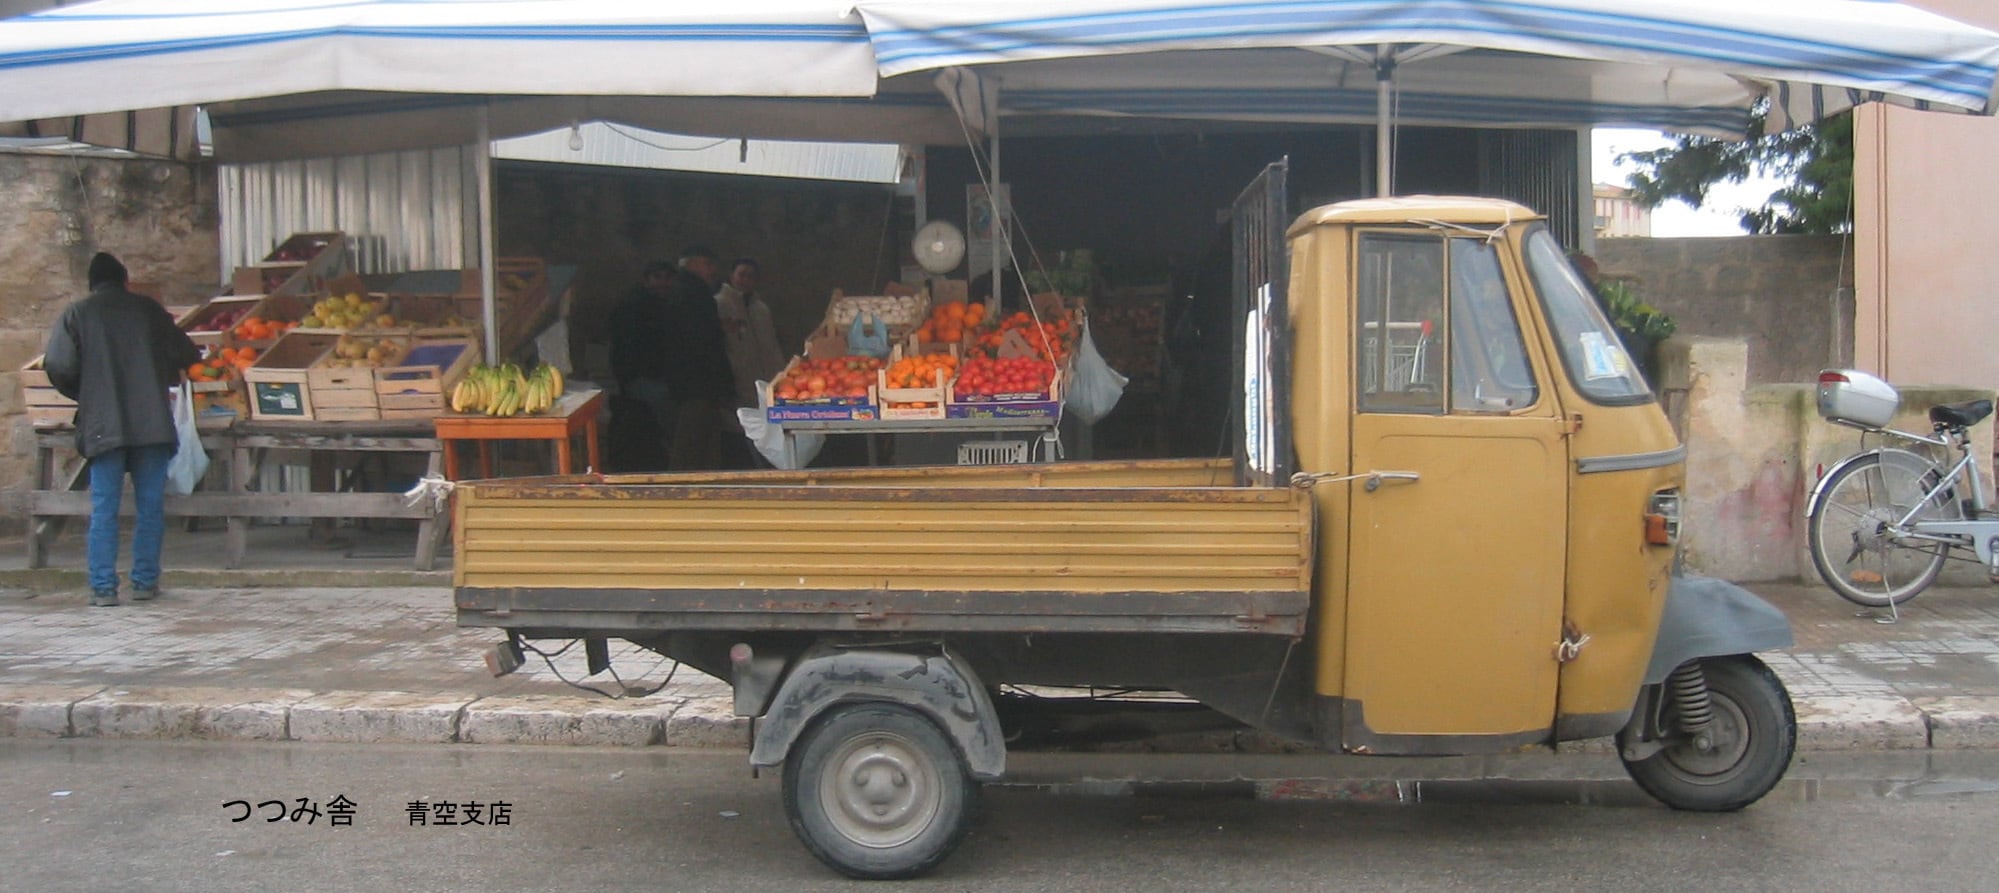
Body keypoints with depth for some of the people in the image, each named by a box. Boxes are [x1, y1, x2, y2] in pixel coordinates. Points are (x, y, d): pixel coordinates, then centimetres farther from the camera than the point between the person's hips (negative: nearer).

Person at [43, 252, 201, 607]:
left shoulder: (76, 314, 4)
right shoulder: (148, 309, 7)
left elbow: (58, 366, -5)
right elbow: (187, 355, 7)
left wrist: (84, 395, 13)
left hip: (103, 427, 0)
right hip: (153, 424, 1)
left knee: (104, 508, 3)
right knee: (150, 506, 7)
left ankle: (103, 587, 1)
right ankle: (145, 582, 8)